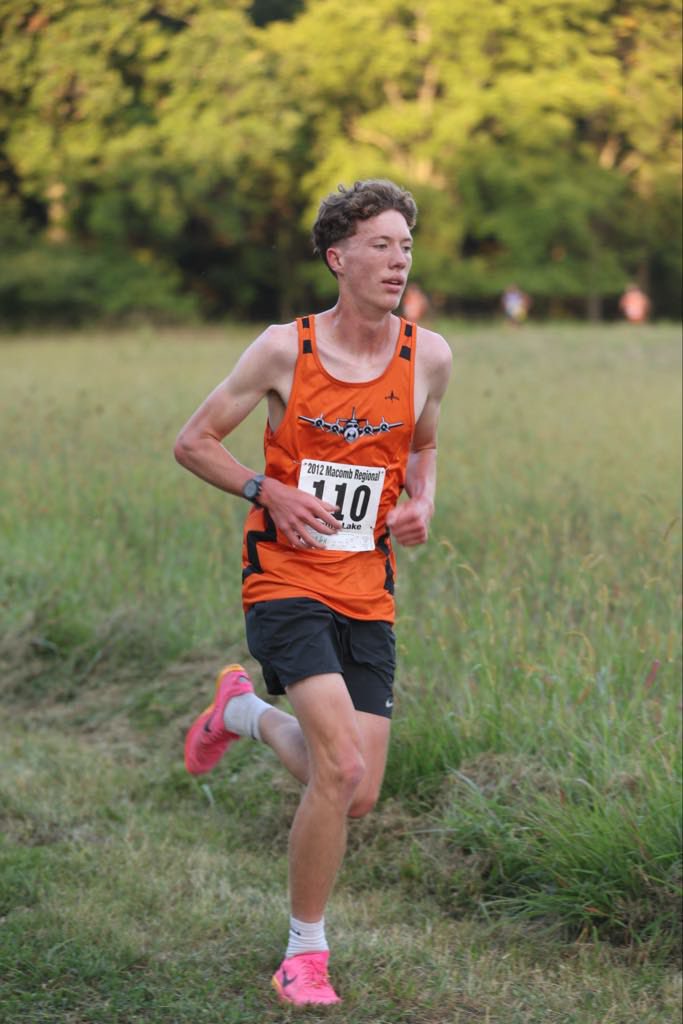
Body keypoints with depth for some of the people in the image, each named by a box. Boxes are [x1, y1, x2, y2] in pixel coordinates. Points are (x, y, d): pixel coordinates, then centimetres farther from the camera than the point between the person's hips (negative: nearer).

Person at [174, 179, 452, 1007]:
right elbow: (193, 442, 1)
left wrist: (421, 504, 1)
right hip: (285, 581, -4)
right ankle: (306, 953, -1)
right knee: (342, 767, -21)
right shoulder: (284, 350, -8)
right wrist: (269, 491, -14)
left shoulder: (428, 356, 2)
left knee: (357, 799, 3)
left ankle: (247, 710, 34)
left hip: (367, 592, 4)